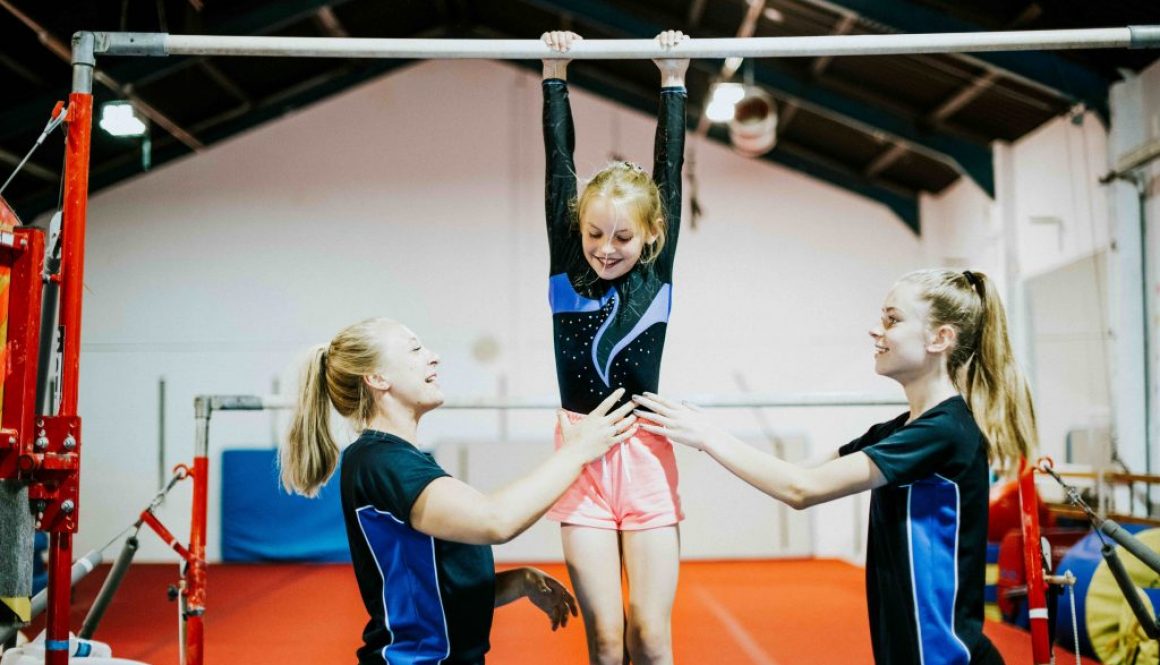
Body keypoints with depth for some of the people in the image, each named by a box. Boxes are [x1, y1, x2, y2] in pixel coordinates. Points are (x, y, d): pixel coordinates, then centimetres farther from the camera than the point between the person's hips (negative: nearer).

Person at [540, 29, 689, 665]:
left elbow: (669, 171, 2)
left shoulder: (657, 275, 0)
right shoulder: (567, 273, 0)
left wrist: (673, 82, 4)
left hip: (645, 453, 0)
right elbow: (558, 165, 2)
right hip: (583, 453, 0)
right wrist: (554, 76, 3)